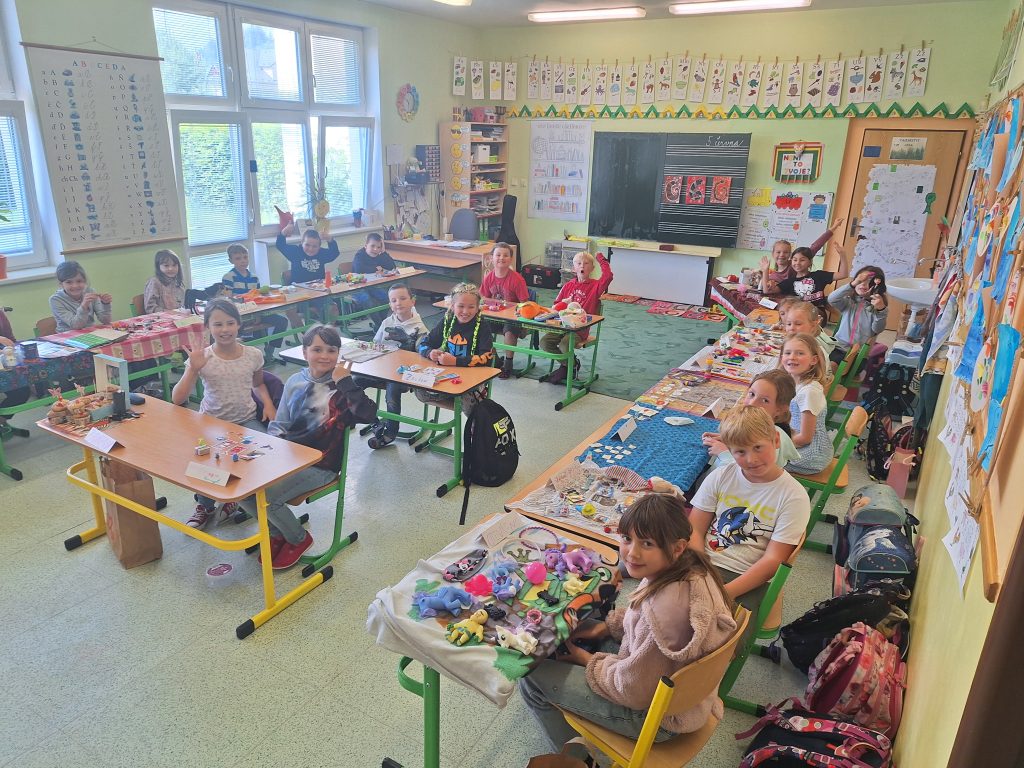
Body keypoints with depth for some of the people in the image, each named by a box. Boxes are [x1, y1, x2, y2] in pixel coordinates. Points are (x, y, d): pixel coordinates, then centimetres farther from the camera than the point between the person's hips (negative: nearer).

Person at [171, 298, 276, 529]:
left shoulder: (253, 354, -3)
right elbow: (177, 399, -14)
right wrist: (193, 369, -25)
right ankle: (205, 505, 8)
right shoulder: (202, 358, -9)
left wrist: (268, 403, -1)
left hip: (246, 421, 2)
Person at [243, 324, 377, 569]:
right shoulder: (295, 382, 8)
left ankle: (298, 538, 9)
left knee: (266, 497, -22)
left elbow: (368, 414, -29)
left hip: (319, 465, -6)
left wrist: (345, 382, -25)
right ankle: (277, 532, 16)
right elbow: (279, 424, 15)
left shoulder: (341, 388, -9)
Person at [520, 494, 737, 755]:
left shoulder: (666, 610, -40)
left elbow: (633, 690, -24)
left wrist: (588, 661, -9)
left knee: (532, 677, 0)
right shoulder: (691, 566, -14)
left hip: (659, 715, -8)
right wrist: (605, 626, 3)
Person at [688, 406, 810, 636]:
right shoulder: (720, 477, 7)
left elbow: (772, 560, -7)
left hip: (748, 580, -3)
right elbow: (694, 530, 4)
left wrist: (724, 593, -18)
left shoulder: (793, 496, -3)